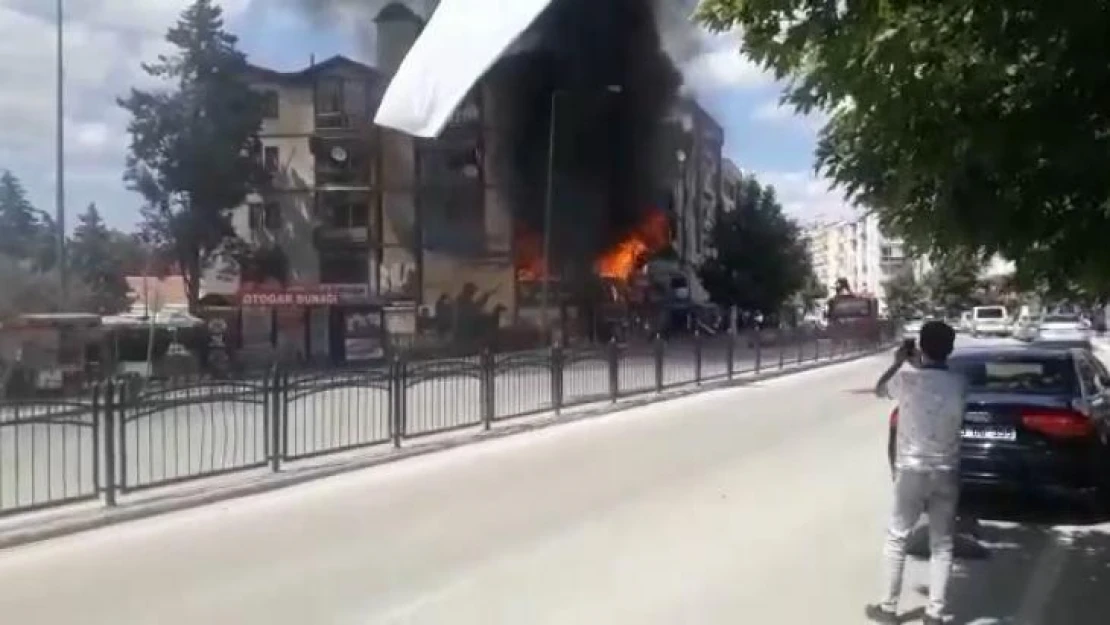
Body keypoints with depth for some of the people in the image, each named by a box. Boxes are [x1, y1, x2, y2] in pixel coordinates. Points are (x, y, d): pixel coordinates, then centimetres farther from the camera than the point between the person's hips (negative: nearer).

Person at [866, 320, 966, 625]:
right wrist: (917, 365, 21)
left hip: (911, 470, -2)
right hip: (946, 472, 2)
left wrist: (898, 362, 18)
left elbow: (879, 390, 9)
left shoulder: (907, 379, -12)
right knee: (942, 545, 10)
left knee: (896, 539, 10)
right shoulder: (959, 384, -4)